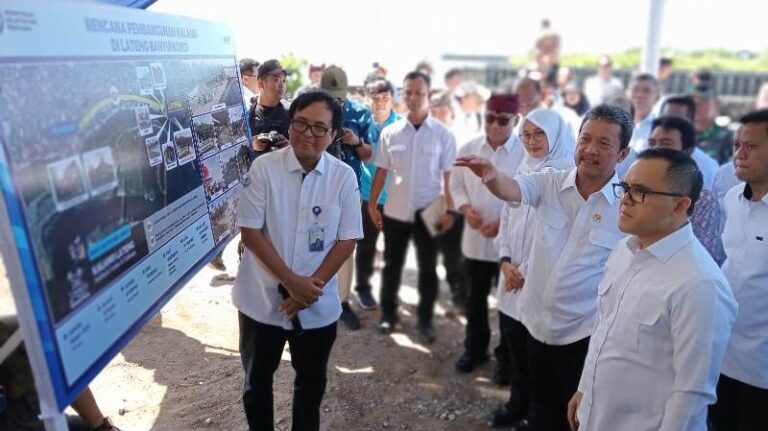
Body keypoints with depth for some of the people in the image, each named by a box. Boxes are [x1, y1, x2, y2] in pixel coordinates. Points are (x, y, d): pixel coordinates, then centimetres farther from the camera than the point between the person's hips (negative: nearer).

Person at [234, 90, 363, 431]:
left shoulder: (344, 177, -8)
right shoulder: (263, 167, -11)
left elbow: (348, 239, -5)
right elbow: (250, 231, -12)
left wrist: (311, 285, -14)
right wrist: (292, 281, -18)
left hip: (318, 304, 1)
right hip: (262, 298, 0)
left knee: (311, 382, 20)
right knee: (257, 380, 20)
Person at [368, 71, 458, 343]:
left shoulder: (443, 134, -5)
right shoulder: (390, 133, 0)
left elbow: (448, 176, -4)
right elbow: (381, 171, 4)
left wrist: (449, 210, -8)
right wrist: (372, 204, 3)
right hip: (395, 211, 2)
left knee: (427, 269, 11)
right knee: (392, 266, 14)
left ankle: (425, 320, 27)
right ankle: (388, 314, 32)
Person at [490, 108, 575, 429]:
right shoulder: (523, 170, 10)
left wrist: (530, 273, -12)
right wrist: (505, 261, -2)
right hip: (513, 277, 6)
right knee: (514, 345, 16)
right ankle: (517, 405, 36)